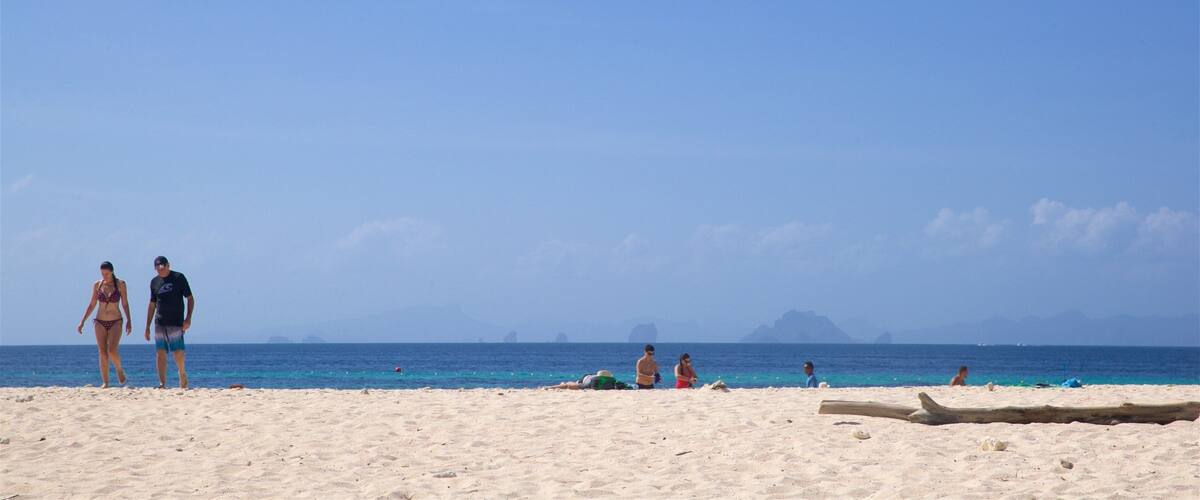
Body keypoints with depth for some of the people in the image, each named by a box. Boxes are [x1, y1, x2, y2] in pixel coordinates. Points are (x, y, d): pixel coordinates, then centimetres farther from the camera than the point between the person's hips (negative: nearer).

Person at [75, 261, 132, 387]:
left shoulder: (120, 284, -3)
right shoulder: (97, 285, 3)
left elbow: (125, 304, 1)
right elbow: (92, 305, 9)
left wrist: (129, 321, -8)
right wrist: (82, 322, 5)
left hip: (116, 322, -2)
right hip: (100, 322, 2)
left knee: (112, 351, -16)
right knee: (103, 353, -4)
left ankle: (119, 370, 12)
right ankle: (105, 382, 0)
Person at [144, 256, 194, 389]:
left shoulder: (178, 278, 0)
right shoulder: (154, 282, 12)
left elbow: (190, 299, 1)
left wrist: (188, 318, -11)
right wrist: (147, 327, 15)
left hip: (176, 322, -4)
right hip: (160, 323, 4)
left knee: (178, 352, -7)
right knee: (161, 352, -2)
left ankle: (182, 374, 19)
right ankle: (162, 383, -2)